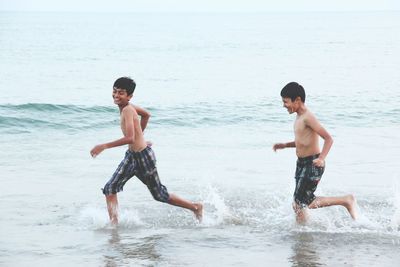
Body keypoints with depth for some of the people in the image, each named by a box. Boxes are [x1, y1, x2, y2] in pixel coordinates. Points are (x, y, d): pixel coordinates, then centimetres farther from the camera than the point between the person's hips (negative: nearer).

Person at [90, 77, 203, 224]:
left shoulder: (127, 110, -26)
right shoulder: (129, 107, 0)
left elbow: (129, 138, -36)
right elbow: (146, 114, 20)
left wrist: (104, 146, -34)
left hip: (143, 157, -9)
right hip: (131, 156, 9)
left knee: (159, 194, 8)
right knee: (110, 188, 2)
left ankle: (196, 207, 24)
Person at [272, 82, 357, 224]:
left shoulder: (307, 118, -18)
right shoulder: (299, 117, 11)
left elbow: (328, 138, -23)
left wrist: (321, 158, -35)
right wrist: (285, 145, 14)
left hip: (312, 165, -10)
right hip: (302, 164, 10)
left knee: (299, 203, -8)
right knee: (305, 203, 13)